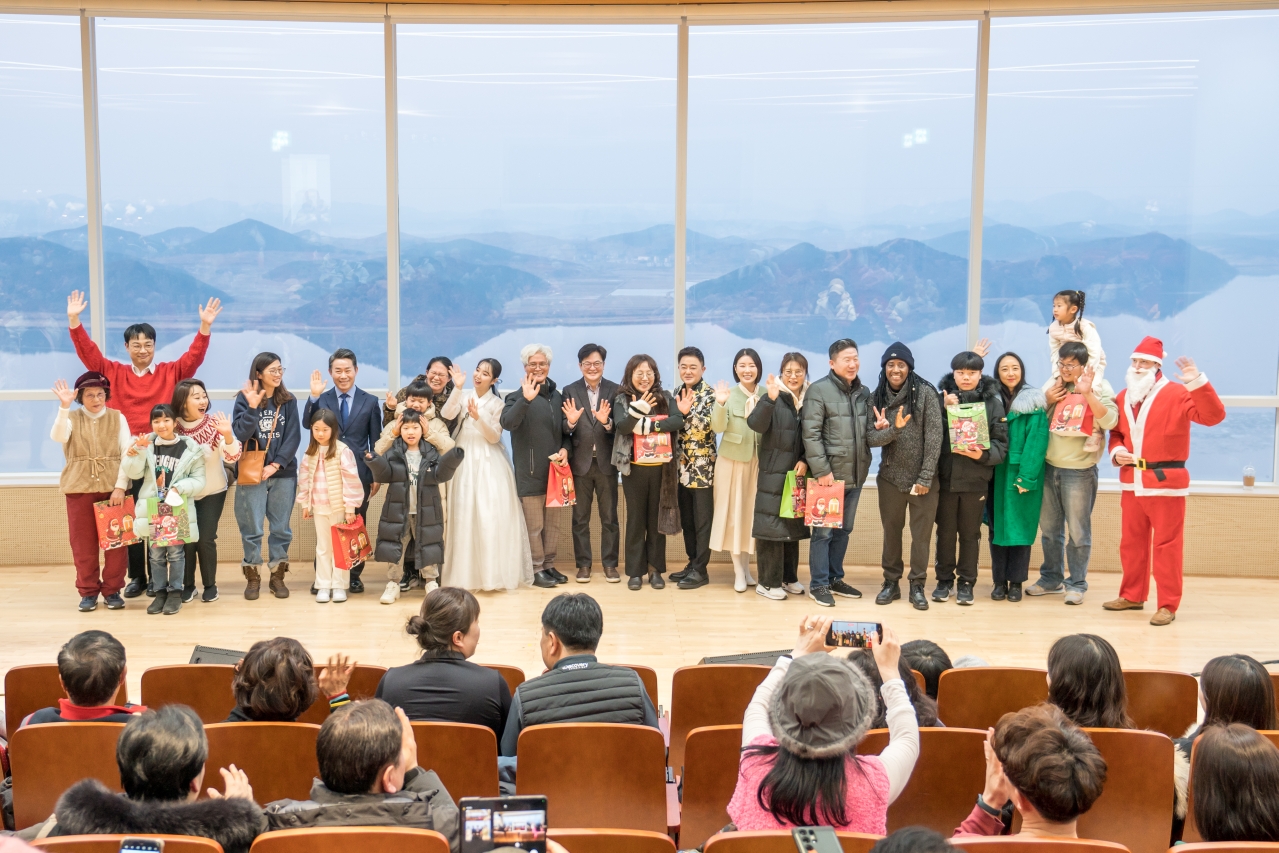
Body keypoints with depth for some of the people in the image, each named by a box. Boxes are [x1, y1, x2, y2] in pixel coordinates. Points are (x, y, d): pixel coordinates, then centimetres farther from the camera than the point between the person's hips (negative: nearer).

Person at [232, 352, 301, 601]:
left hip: (284, 474, 2)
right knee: (252, 529, 1)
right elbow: (241, 433, -13)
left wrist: (277, 464, -12)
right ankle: (252, 578, 12)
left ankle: (277, 577, 16)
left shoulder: (288, 401, 5)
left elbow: (293, 437, -2)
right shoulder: (244, 399, -1)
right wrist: (252, 407, -24)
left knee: (281, 528, 6)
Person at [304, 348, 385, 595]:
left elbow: (376, 441, 6)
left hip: (359, 473, 0)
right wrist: (314, 396, -23)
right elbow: (308, 424, -13)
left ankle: (354, 576, 16)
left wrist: (376, 476, 2)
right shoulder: (321, 399, 4)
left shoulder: (370, 402, 5)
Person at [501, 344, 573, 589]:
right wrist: (526, 399, -37)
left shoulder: (557, 397, 12)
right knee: (534, 525, 1)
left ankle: (549, 565, 23)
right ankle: (536, 569, 10)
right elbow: (507, 423, -24)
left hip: (555, 471, 5)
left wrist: (565, 449, -2)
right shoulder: (518, 398, -4)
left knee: (553, 523, 12)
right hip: (530, 473, -5)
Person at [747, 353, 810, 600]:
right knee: (772, 526, -3)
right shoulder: (773, 398, -5)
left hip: (797, 474, 4)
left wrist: (805, 461, -7)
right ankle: (768, 582, 4)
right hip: (773, 474, -4)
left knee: (793, 527, 13)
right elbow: (756, 424, -21)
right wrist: (770, 399, -33)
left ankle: (789, 577, 25)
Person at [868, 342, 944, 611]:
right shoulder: (879, 397, 1)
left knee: (922, 534, 5)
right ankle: (891, 582, 24)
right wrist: (894, 429, -24)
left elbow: (935, 436, -10)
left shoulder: (925, 392, -9)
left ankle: (917, 586, 17)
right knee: (891, 532, 12)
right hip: (890, 477, 3)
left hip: (922, 478, -3)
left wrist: (926, 476, -14)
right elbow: (870, 437, -4)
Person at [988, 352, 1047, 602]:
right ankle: (999, 581, 12)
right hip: (996, 473, 3)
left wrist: (1026, 476, -17)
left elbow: (1036, 441, -10)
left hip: (1022, 474, -3)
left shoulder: (1034, 402, -3)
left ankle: (1016, 582, 9)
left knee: (1020, 526, 2)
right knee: (997, 526, 5)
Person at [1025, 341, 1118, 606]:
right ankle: (1051, 578, 27)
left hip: (1079, 471, -5)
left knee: (1078, 532, 2)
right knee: (1049, 529, 14)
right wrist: (1047, 402, -5)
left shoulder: (1099, 387, -6)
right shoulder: (1051, 385, 8)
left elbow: (1109, 421, -21)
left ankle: (1076, 584, 13)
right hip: (1049, 467, 5)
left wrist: (1088, 393, -29)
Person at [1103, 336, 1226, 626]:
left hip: (1166, 481, -6)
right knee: (1131, 542, 14)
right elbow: (1116, 433, 19)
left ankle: (1168, 605, 5)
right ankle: (1132, 595, 27)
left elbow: (1213, 416, -19)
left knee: (1166, 544, -2)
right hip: (1132, 482, 6)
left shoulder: (1177, 394, -7)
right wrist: (1116, 452, -2)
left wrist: (1198, 382, -29)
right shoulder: (1123, 398, 11)